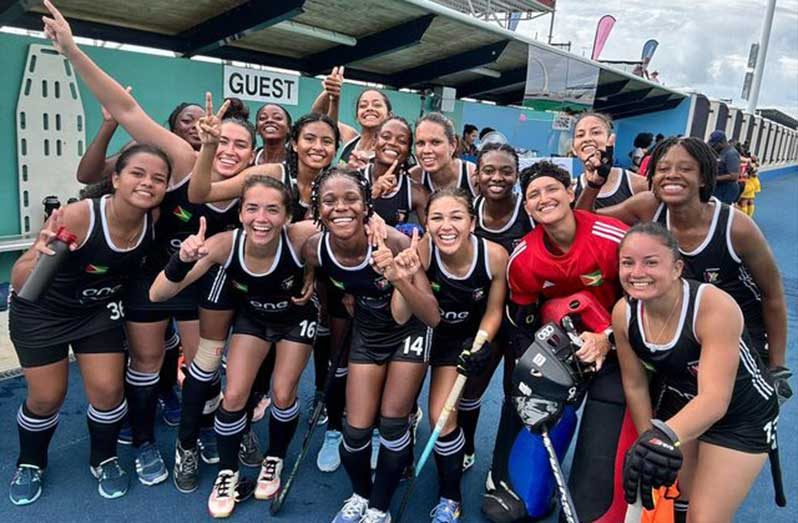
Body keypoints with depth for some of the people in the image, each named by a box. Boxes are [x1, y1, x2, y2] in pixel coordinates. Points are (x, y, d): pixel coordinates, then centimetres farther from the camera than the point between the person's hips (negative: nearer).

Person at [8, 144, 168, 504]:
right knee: (47, 398, 4)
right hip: (40, 311, -3)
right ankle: (29, 464, 35)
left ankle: (104, 460, 27)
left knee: (107, 390, -1)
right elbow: (18, 283, -31)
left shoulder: (154, 220, -24)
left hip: (98, 309, 3)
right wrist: (39, 258, -54)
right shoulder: (78, 216, -36)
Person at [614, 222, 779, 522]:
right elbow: (635, 386, -6)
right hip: (678, 405, 4)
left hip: (741, 416, -4)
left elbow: (715, 398, -41)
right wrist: (649, 444, -2)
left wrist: (666, 437, -58)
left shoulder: (715, 307, -33)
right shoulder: (624, 313, -18)